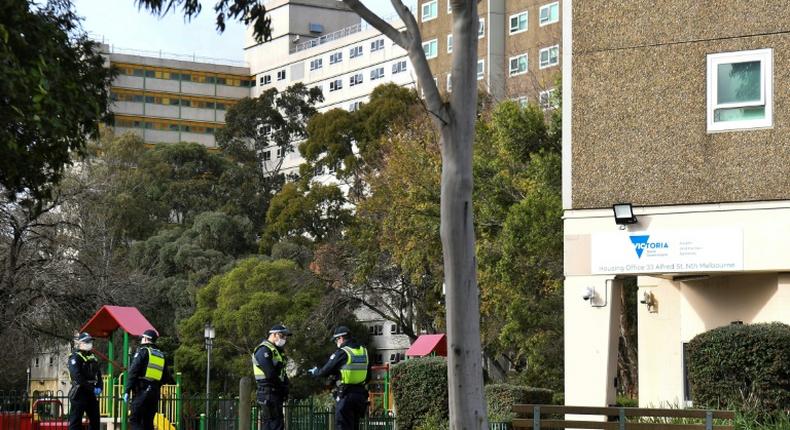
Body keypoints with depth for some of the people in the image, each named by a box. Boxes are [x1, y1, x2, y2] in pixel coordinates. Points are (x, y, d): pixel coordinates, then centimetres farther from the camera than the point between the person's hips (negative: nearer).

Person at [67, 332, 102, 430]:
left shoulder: (93, 357, 17)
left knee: (95, 420, 12)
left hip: (92, 393, 8)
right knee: (76, 420, -6)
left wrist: (99, 387, -3)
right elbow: (77, 376, -20)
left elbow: (98, 374, 16)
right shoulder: (75, 357, -9)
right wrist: (91, 388, -19)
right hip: (80, 393, -8)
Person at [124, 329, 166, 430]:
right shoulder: (161, 355, 18)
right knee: (148, 421, 10)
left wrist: (127, 390, -11)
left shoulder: (143, 351, -3)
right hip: (155, 393, 7)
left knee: (135, 419, -6)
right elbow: (164, 377, 18)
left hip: (142, 391, -7)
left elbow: (133, 372, -11)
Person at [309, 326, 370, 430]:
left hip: (346, 395, -6)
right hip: (361, 394, 7)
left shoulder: (342, 353, -10)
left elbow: (325, 371, -6)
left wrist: (315, 372, 13)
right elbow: (368, 376, 15)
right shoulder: (364, 352, 9)